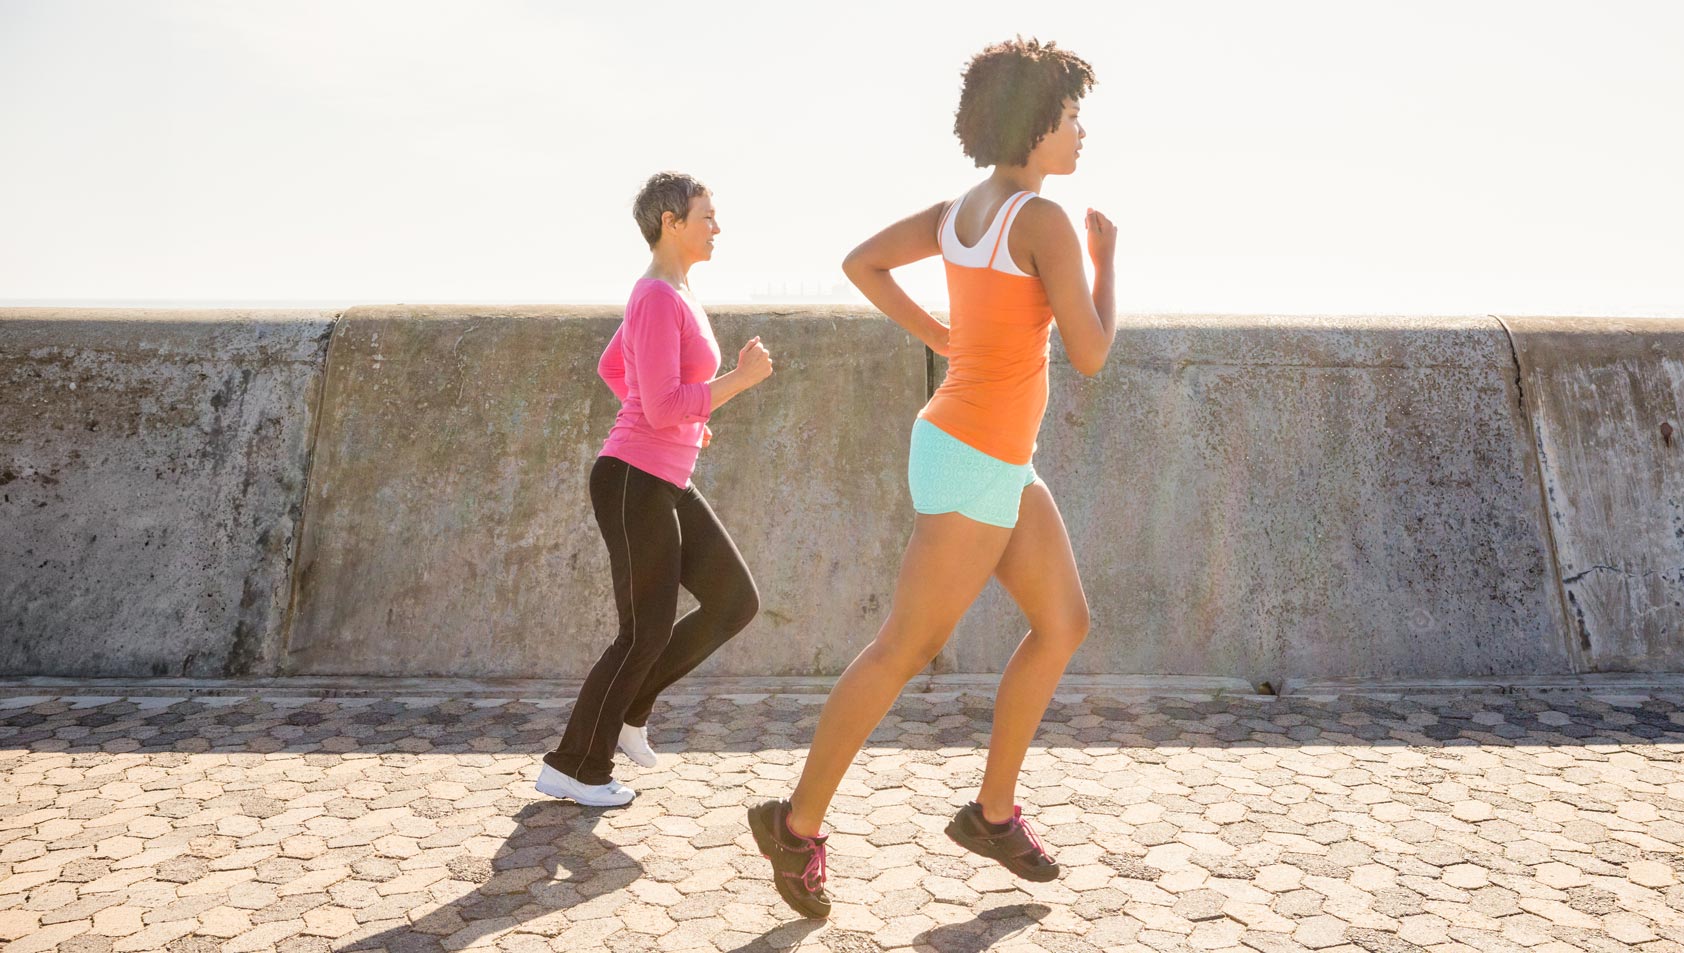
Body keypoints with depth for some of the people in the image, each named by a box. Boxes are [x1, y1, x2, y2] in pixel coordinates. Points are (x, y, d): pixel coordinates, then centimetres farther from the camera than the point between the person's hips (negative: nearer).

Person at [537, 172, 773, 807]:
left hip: (666, 485, 10)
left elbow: (611, 368, 28)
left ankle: (625, 709, 19)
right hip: (635, 482, -10)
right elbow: (663, 408, -23)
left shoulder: (669, 295, 14)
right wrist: (741, 378, -16)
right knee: (648, 632, 1)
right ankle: (573, 766, 19)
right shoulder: (658, 298, -16)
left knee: (736, 602, 9)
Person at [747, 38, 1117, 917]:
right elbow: (1090, 356, -17)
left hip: (983, 455, 10)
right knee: (903, 653, -1)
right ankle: (799, 822, 14)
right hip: (976, 465, -10)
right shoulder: (1045, 219, -17)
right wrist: (1107, 257, 0)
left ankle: (992, 811, 22)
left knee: (1066, 624, 13)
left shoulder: (961, 210, 10)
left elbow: (859, 263, 13)